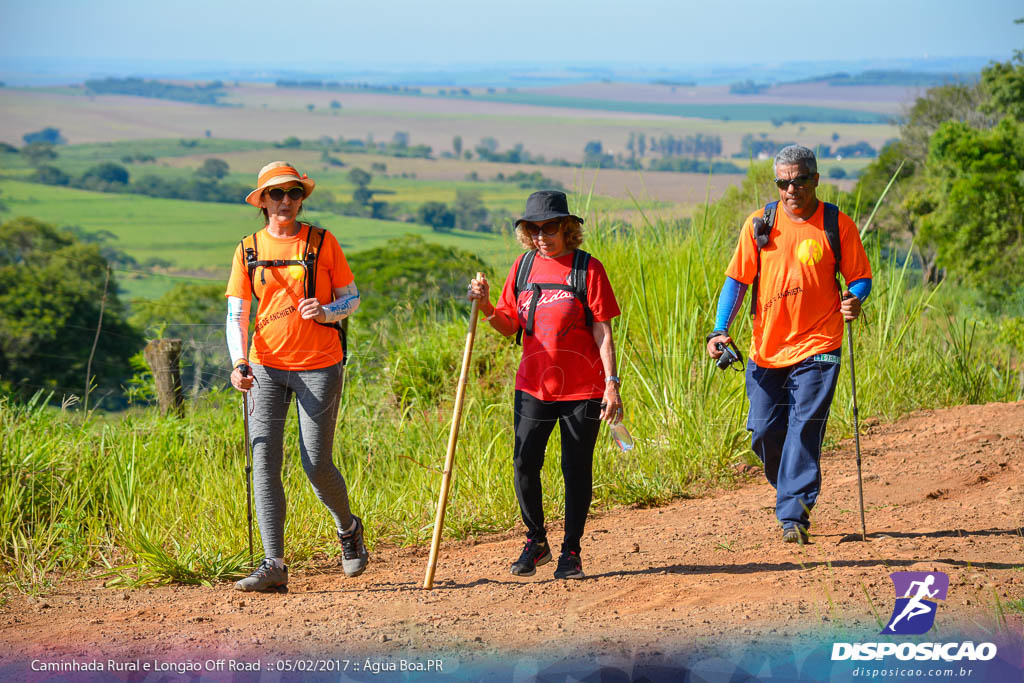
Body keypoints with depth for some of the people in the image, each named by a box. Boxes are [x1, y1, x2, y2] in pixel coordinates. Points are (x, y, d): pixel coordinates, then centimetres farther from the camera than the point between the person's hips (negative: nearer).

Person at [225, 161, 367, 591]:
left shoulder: (322, 243, 2)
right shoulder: (249, 250, 7)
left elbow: (352, 298, 6)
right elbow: (236, 313, 5)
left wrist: (325, 312, -16)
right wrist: (239, 363, -11)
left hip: (319, 366, -2)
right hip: (266, 366, 2)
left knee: (316, 464, -5)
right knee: (264, 462, -7)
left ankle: (348, 528, 26)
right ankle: (273, 566, -6)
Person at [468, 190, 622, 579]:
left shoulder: (587, 269, -6)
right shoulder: (524, 266, 7)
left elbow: (602, 332, -7)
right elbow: (509, 326, 12)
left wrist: (611, 383, -13)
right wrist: (486, 306, -7)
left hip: (582, 389, -3)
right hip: (533, 385, 3)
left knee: (576, 469, 3)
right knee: (524, 463, -3)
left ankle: (571, 551, 15)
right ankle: (535, 541, 18)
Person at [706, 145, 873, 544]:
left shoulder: (837, 225, -2)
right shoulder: (760, 224, 2)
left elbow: (860, 276, 5)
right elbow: (737, 279, 4)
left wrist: (854, 300, -18)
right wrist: (720, 330, -7)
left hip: (817, 348, -3)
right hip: (766, 347, 3)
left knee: (804, 429, -11)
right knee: (764, 432, 4)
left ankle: (793, 514, -9)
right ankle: (791, 491, 31)